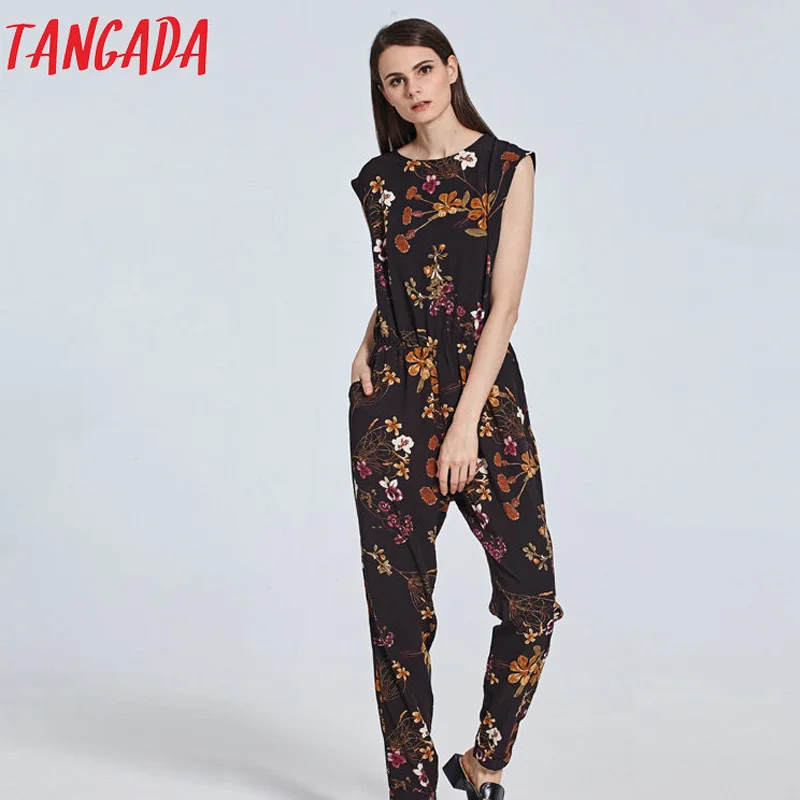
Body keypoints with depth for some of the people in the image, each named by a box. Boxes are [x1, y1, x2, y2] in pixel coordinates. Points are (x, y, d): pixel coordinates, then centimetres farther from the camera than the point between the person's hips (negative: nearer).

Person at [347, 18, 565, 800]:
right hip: (392, 399, 2)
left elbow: (504, 302, -8)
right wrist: (367, 343, 1)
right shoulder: (379, 178, 9)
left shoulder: (508, 166, -1)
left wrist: (465, 421, -15)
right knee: (399, 601, 3)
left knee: (532, 595, -4)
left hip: (484, 391, -2)